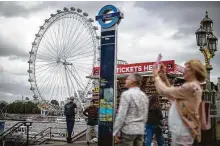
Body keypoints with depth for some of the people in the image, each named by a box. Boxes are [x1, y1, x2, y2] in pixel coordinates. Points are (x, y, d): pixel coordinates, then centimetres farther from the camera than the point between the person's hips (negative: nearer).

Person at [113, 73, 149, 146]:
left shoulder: (127, 94, -11)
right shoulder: (144, 96, 11)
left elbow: (121, 115, -15)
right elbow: (145, 116, 14)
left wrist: (115, 131, -11)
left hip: (128, 130, -7)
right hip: (141, 130, 7)